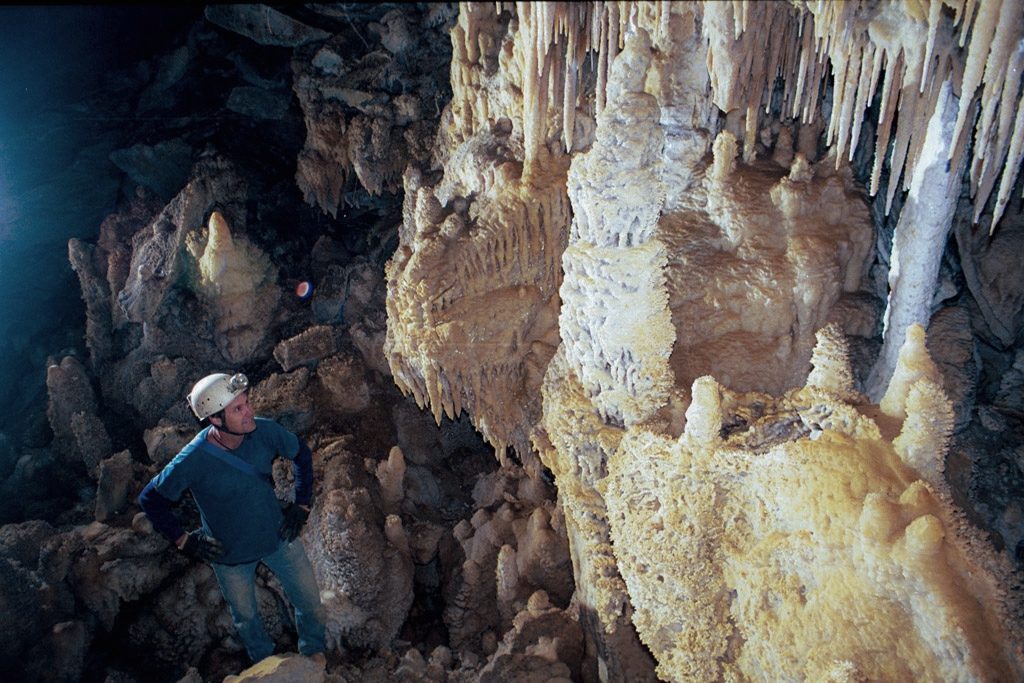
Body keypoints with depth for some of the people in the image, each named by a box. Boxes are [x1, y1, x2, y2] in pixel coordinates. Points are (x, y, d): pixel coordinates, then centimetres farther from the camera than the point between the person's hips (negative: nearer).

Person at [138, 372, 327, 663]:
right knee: (246, 617, 22)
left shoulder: (265, 431, -23)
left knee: (311, 603, 15)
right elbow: (150, 500, -15)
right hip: (231, 553, -2)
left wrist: (302, 505, -5)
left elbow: (302, 453, -3)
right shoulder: (193, 461, -31)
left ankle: (314, 653, 47)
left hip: (278, 535, 2)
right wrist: (185, 541, -15)